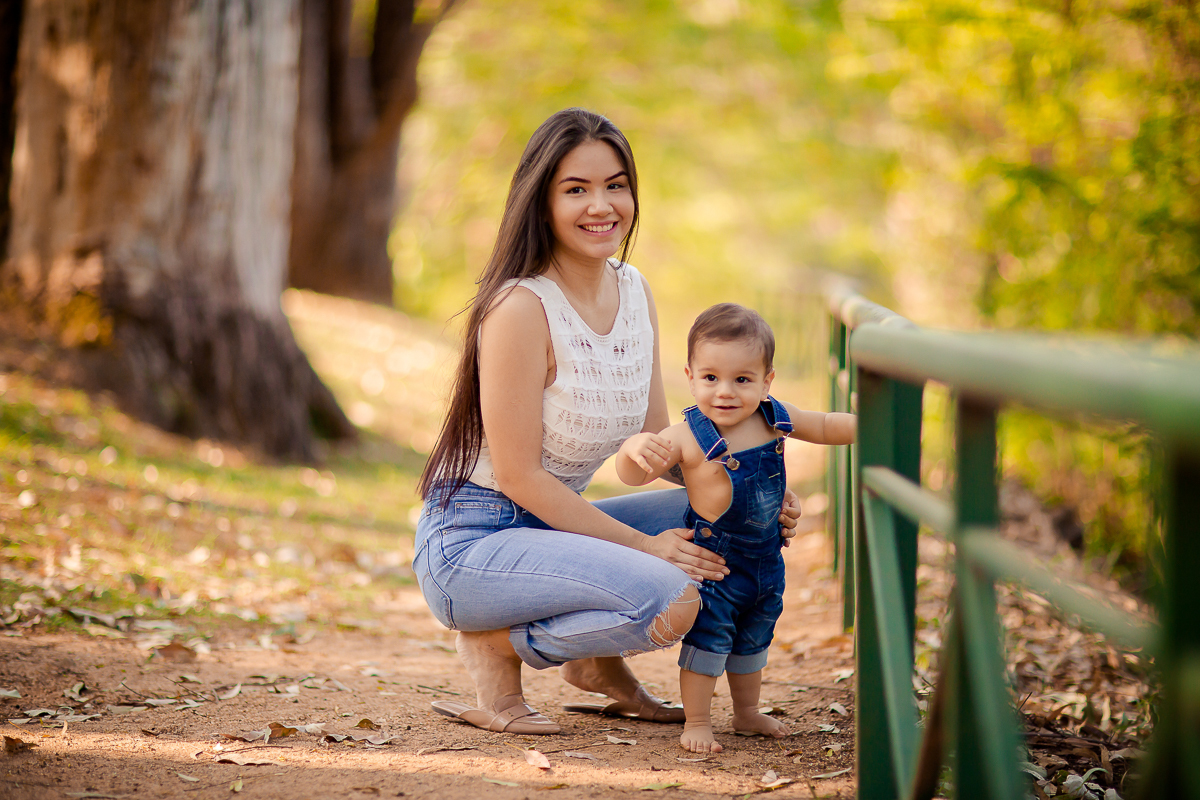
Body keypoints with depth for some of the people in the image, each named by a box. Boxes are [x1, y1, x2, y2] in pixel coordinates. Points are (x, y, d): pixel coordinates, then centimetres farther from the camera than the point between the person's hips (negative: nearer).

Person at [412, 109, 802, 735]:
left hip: (553, 527, 8)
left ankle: (599, 659, 14)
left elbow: (658, 443, 11)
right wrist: (645, 546, -19)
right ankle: (497, 646, -5)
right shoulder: (521, 307, -20)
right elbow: (519, 477, -19)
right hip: (471, 542, -8)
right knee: (672, 600, -27)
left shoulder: (634, 293, 5)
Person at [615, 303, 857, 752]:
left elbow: (824, 427, 9)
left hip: (765, 558, 6)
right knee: (708, 637, -5)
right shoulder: (690, 438, -23)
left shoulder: (776, 419, -8)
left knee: (752, 639, 21)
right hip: (714, 558, -6)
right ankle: (696, 722, 10)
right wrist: (635, 448, -45)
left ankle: (747, 712, 39)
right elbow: (633, 477, -24)